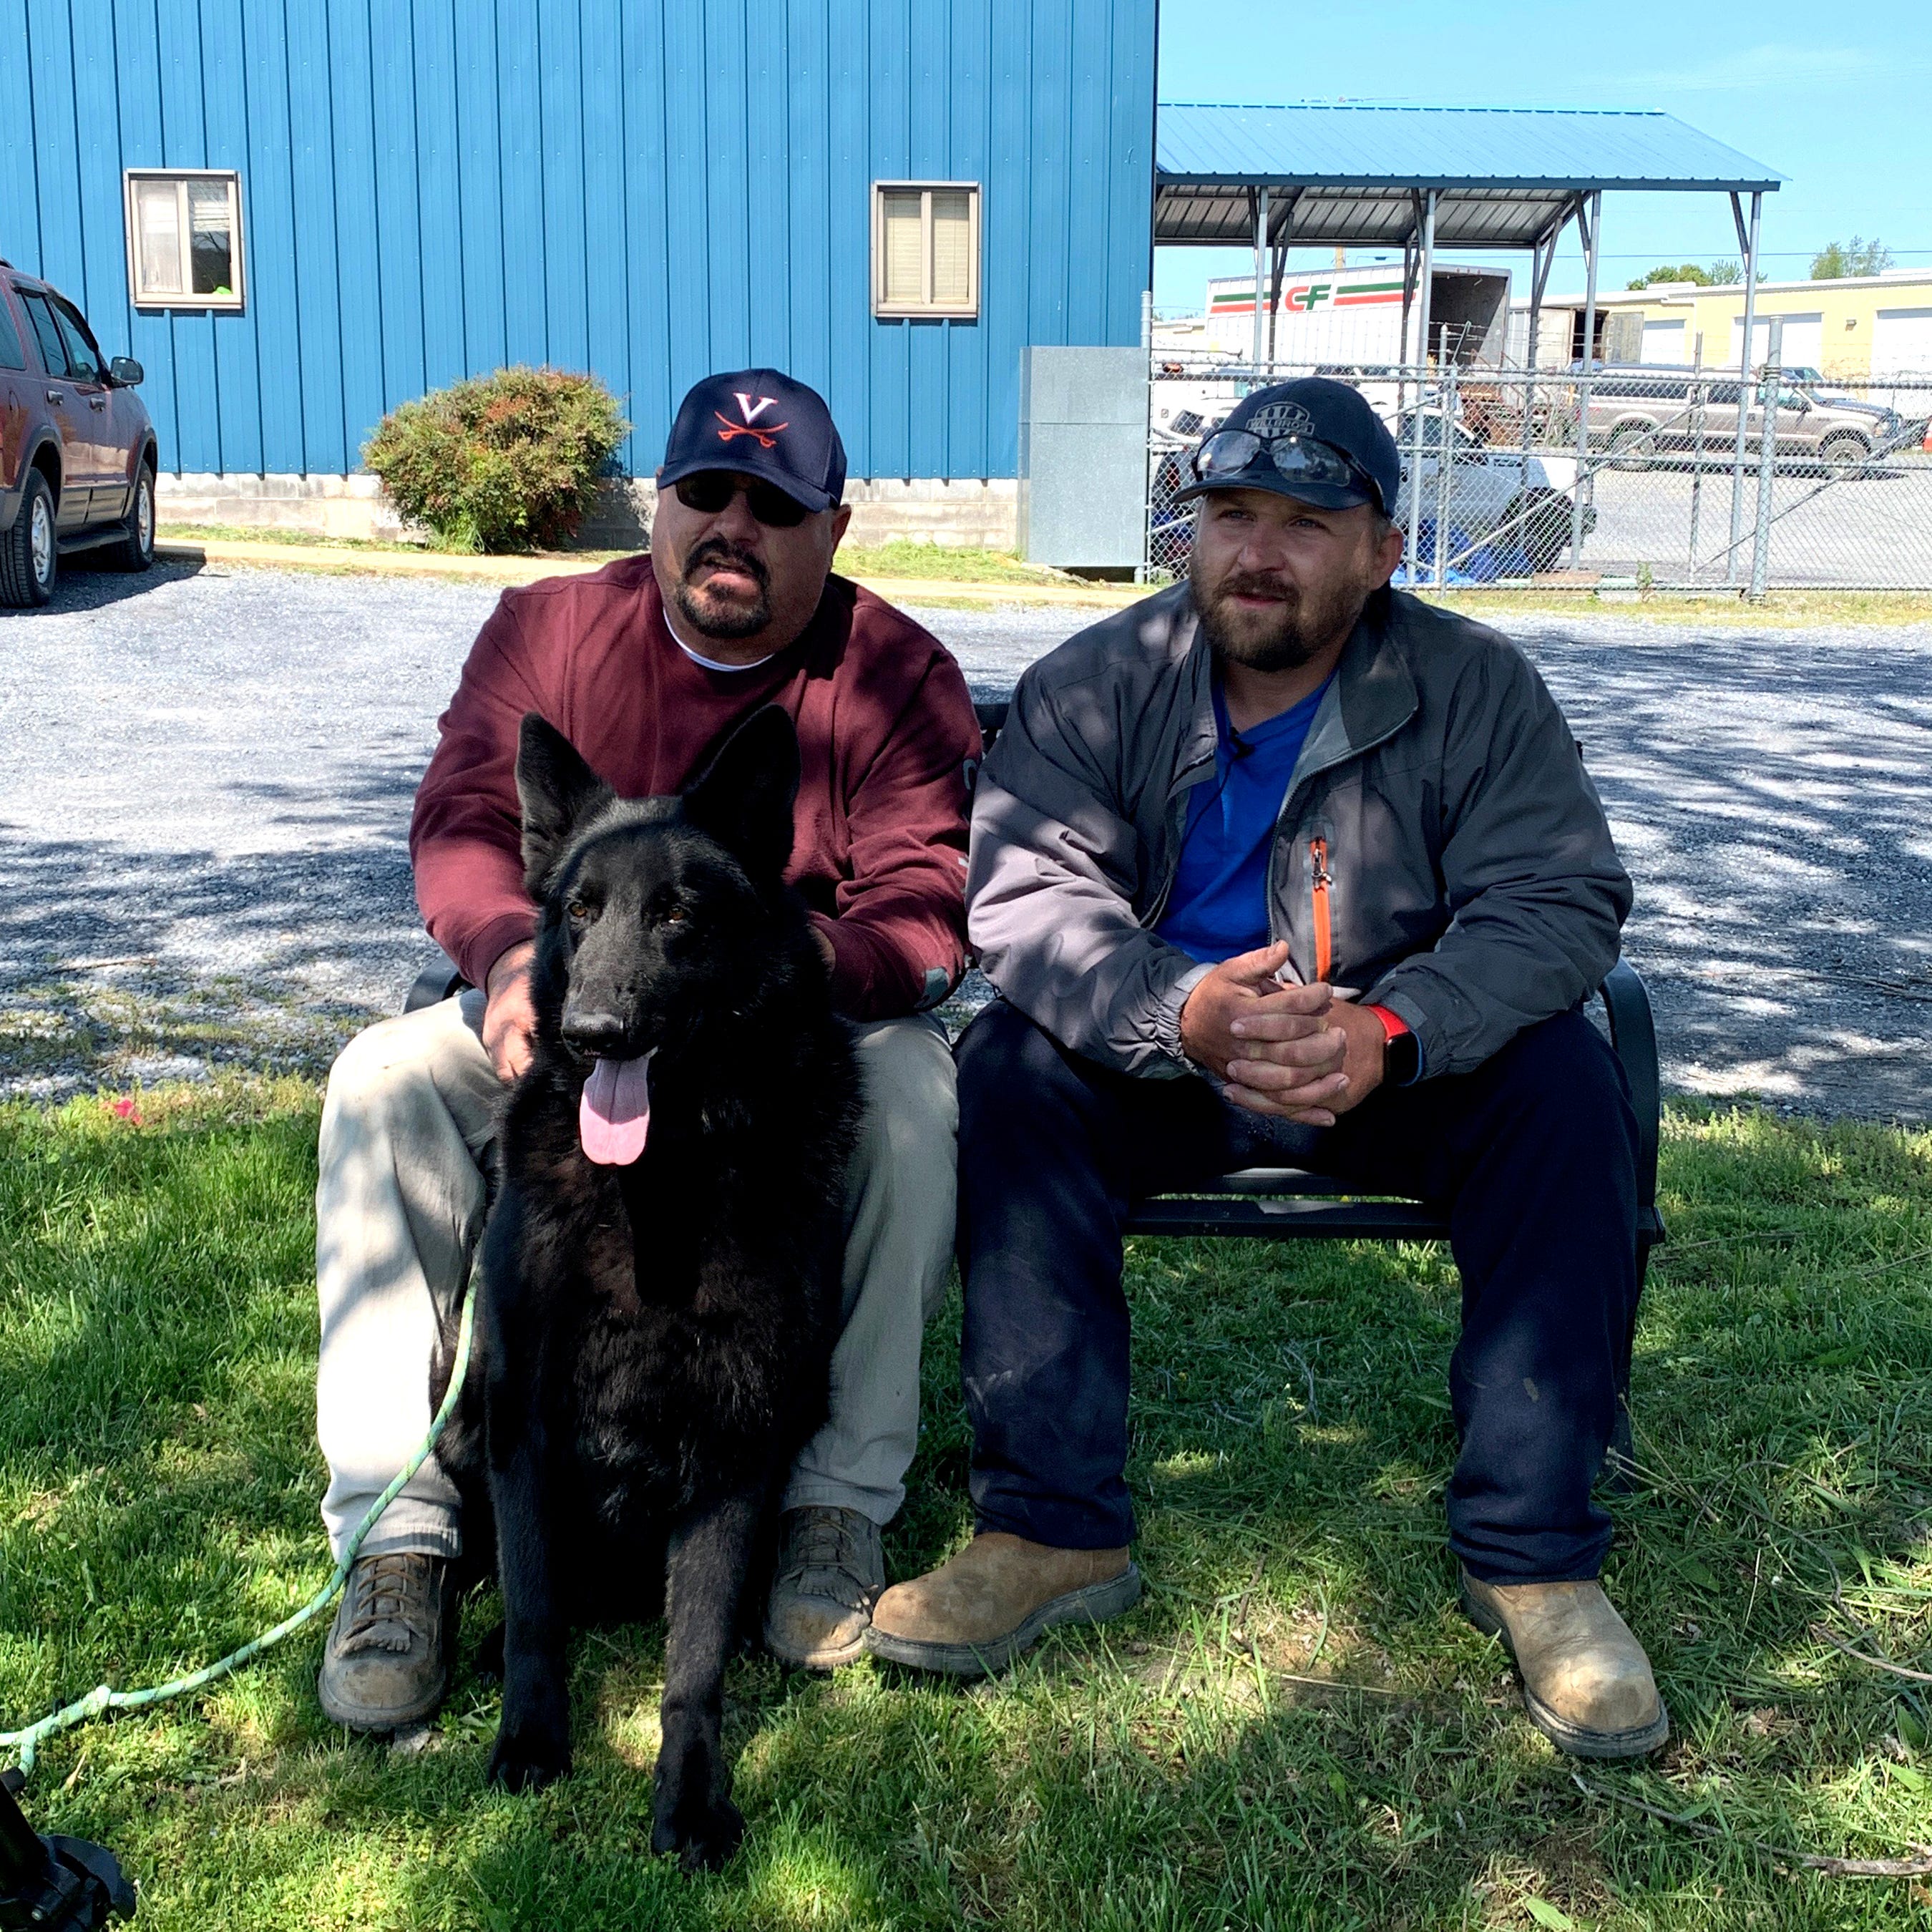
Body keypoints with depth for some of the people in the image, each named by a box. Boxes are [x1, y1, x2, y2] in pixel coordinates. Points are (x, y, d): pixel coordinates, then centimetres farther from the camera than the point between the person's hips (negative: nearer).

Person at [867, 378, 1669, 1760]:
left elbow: (1560, 901, -16)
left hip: (1400, 1064, 0)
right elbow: (1025, 895, -18)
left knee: (1563, 1081, -27)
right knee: (1012, 1066, -27)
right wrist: (1180, 1014, -40)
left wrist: (1390, 1032, -36)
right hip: (1163, 1071, 0)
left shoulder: (1473, 688, -6)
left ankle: (1535, 1556, -19)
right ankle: (1056, 1530, -23)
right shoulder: (1095, 686, -6)